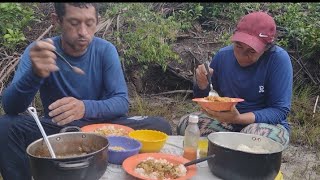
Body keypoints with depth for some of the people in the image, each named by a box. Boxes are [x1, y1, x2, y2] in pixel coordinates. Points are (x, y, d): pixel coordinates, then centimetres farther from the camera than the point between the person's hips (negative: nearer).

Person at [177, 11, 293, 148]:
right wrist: (202, 84, -18)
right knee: (185, 124, -18)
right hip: (225, 120, 3)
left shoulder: (279, 59, -17)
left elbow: (279, 111, -19)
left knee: (255, 134, -37)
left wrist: (239, 118, -33)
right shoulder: (223, 55, -5)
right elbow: (204, 98, 6)